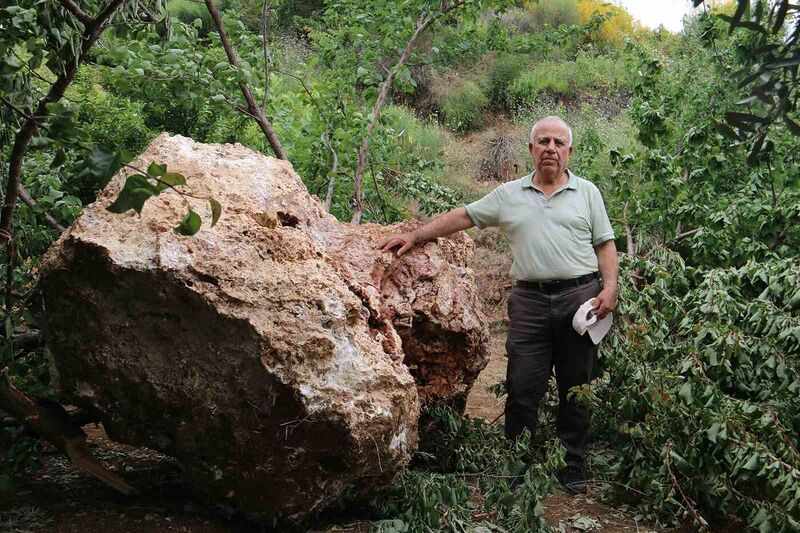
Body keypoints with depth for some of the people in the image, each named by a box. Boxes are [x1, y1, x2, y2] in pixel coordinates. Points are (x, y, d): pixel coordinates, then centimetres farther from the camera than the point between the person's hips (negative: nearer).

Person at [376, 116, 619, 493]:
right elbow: (461, 217, 13)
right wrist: (415, 236, 6)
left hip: (580, 296, 0)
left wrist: (610, 288, -5)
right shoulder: (509, 195, 11)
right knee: (523, 387, -1)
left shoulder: (587, 192, 10)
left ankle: (572, 467, 17)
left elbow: (605, 244, 8)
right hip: (530, 299, 1)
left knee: (576, 387, 6)